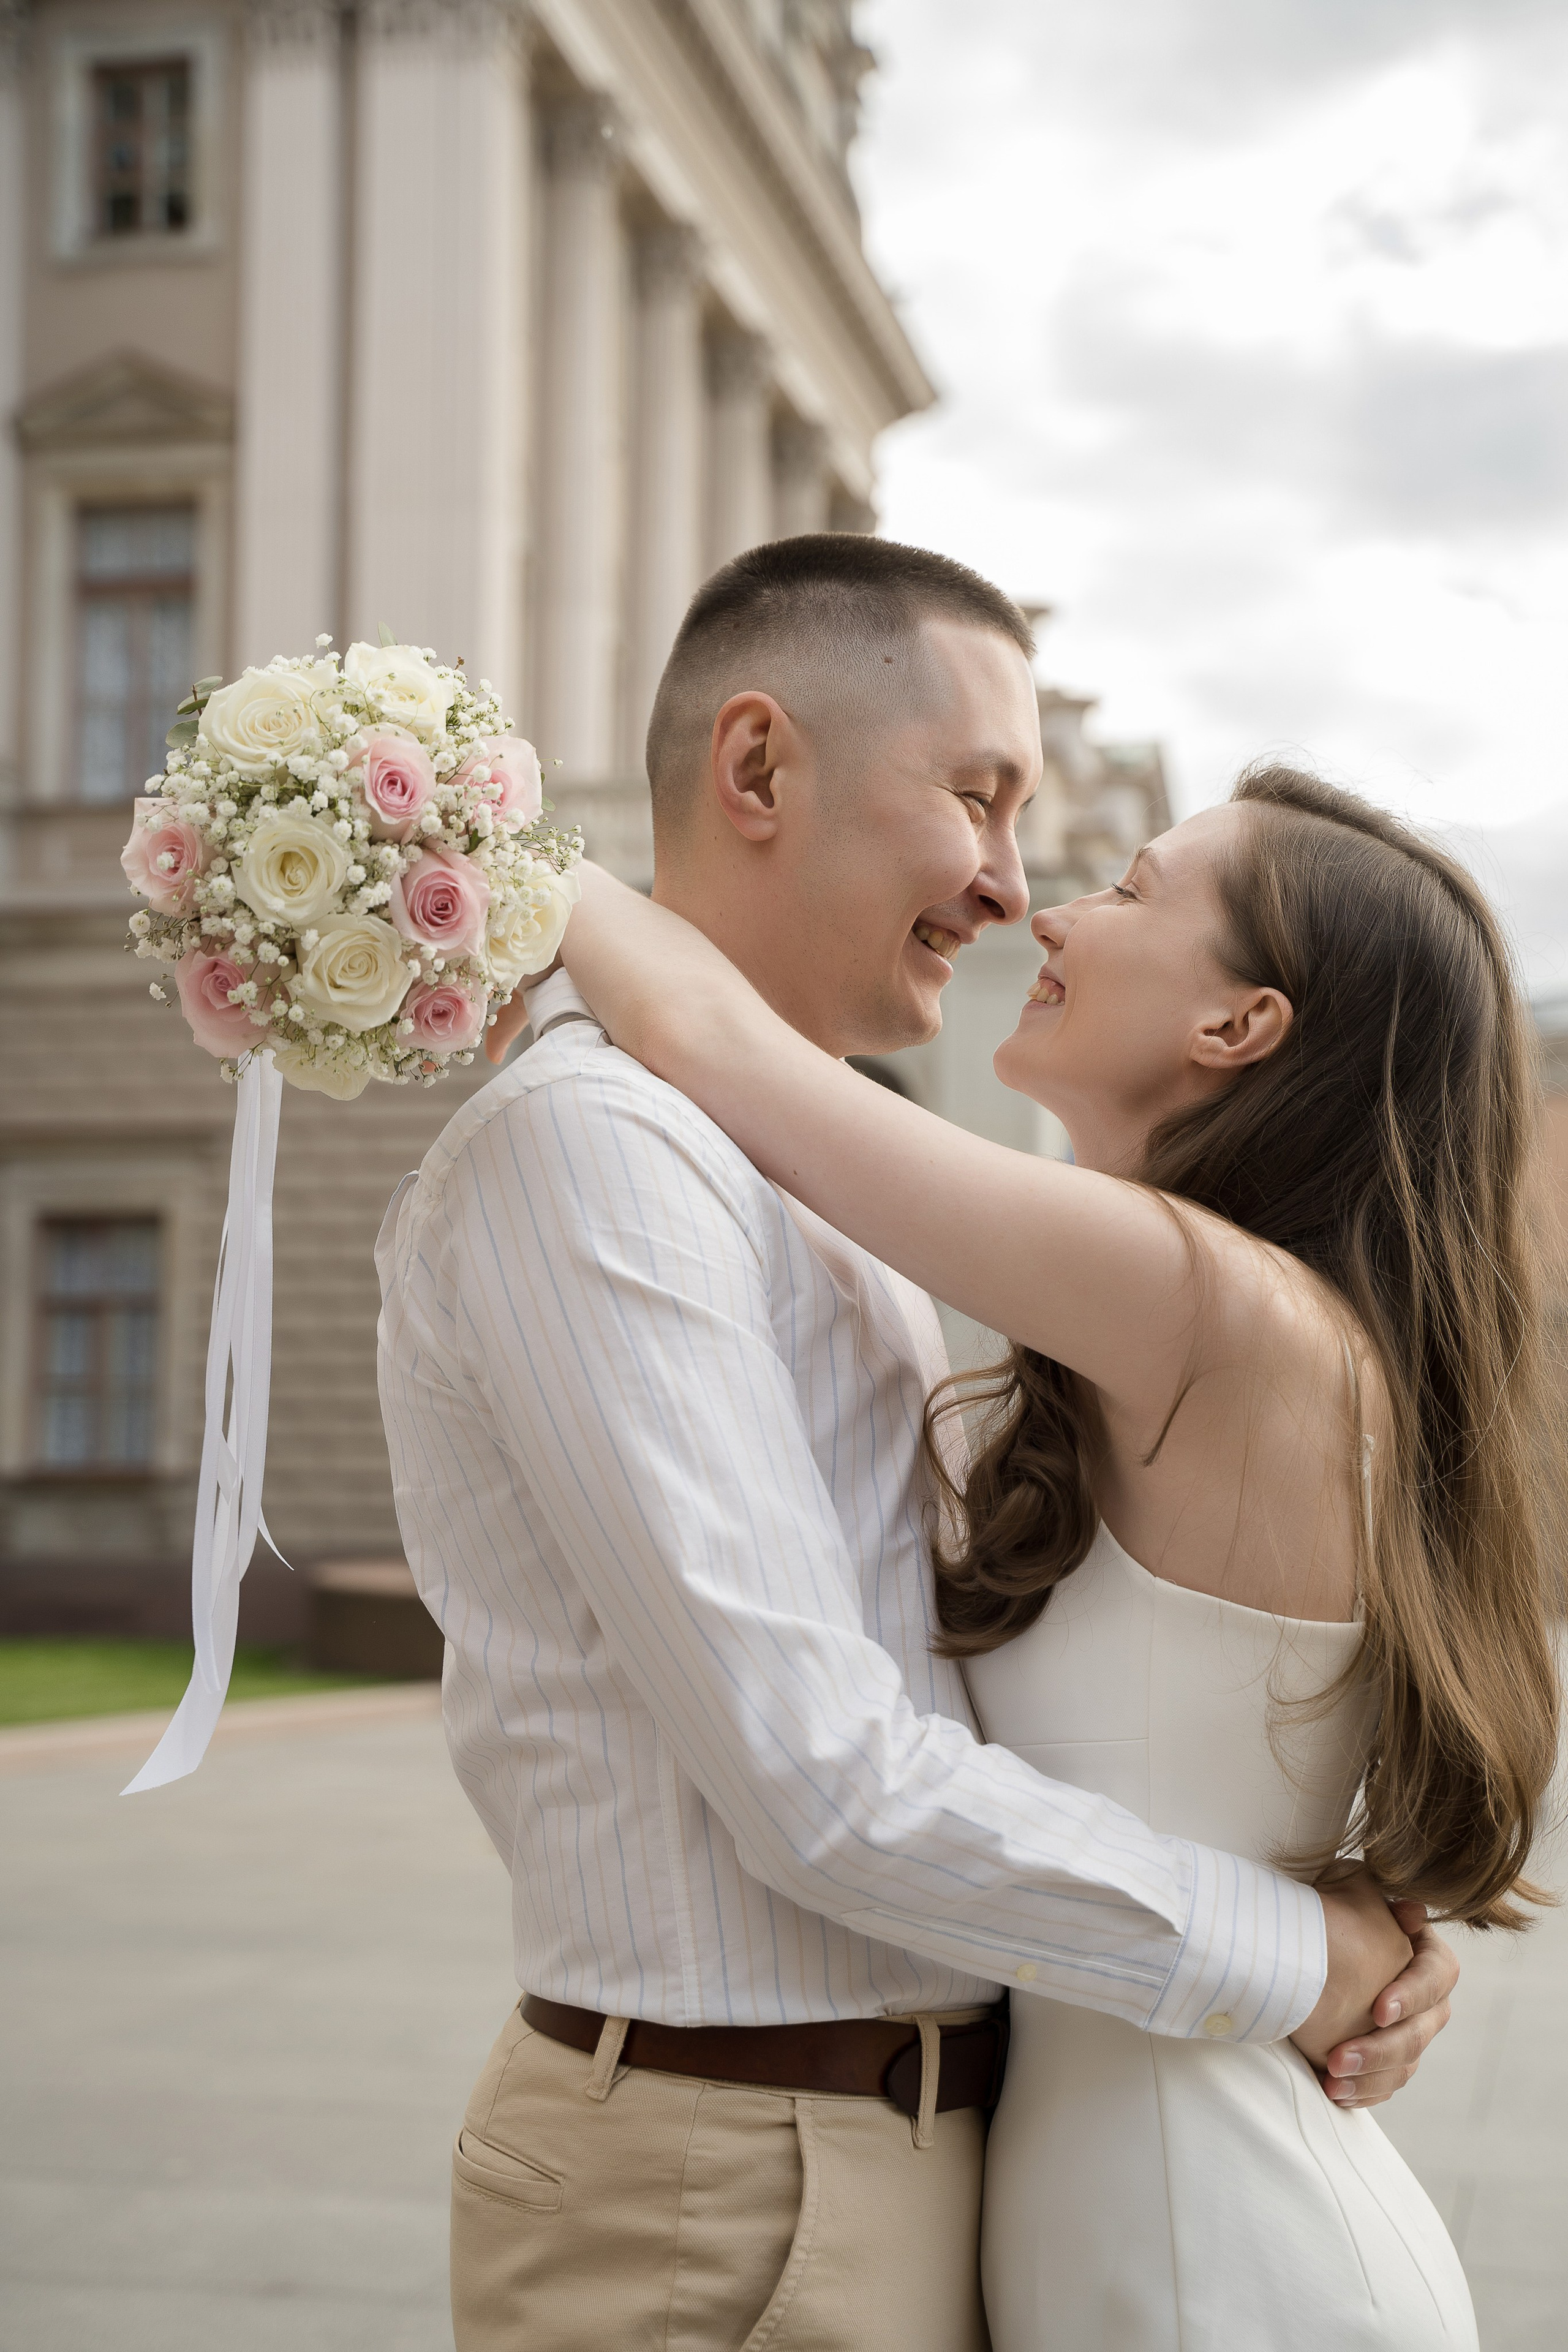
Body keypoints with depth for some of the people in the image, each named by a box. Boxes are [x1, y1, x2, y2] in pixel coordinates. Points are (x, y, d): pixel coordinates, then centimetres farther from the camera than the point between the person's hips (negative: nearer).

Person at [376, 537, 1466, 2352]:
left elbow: (977, 1677, 13)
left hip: (904, 2140, 9)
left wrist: (1354, 1939, 0)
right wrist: (1291, 1956, -12)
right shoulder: (587, 1145, -18)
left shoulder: (803, 1174, 14)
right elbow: (825, 1782, -23)